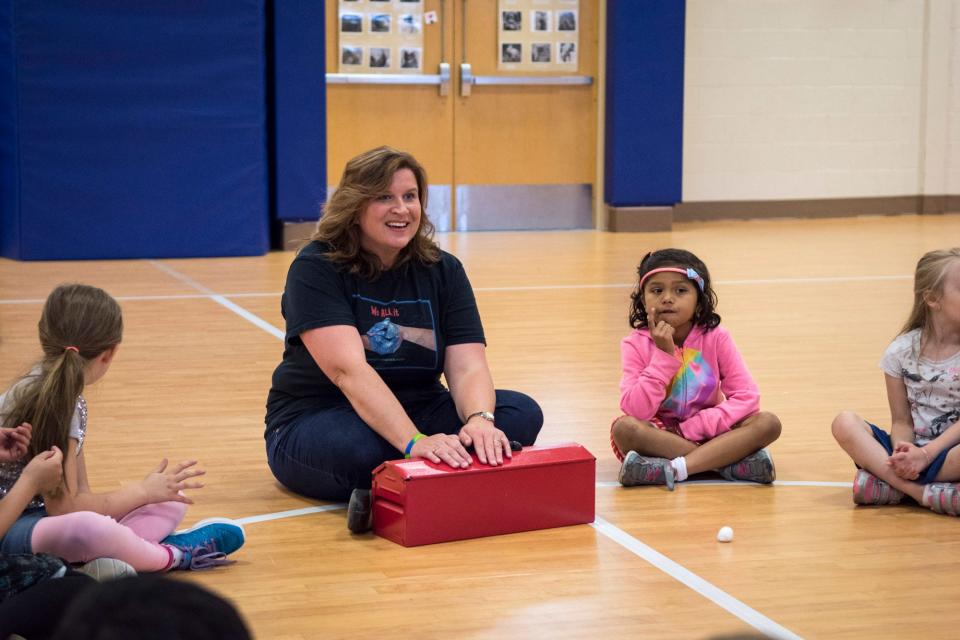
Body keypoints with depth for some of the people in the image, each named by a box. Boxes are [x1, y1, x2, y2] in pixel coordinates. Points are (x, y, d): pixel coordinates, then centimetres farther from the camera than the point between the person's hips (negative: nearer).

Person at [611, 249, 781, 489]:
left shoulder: (715, 338, -7)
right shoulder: (636, 344, -8)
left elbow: (747, 398, -14)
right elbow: (636, 411, -20)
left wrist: (692, 428, -20)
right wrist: (664, 355, -24)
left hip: (706, 432, 1)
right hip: (658, 435, -1)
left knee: (768, 423, -24)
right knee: (624, 428, -34)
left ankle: (673, 468, -33)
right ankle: (732, 460, -29)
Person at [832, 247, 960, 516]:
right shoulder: (902, 351, 2)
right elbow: (902, 420, 2)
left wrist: (926, 454, -21)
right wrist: (905, 452, -21)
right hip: (913, 449, 3)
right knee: (844, 423, -23)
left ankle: (888, 485, -28)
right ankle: (925, 493, -32)